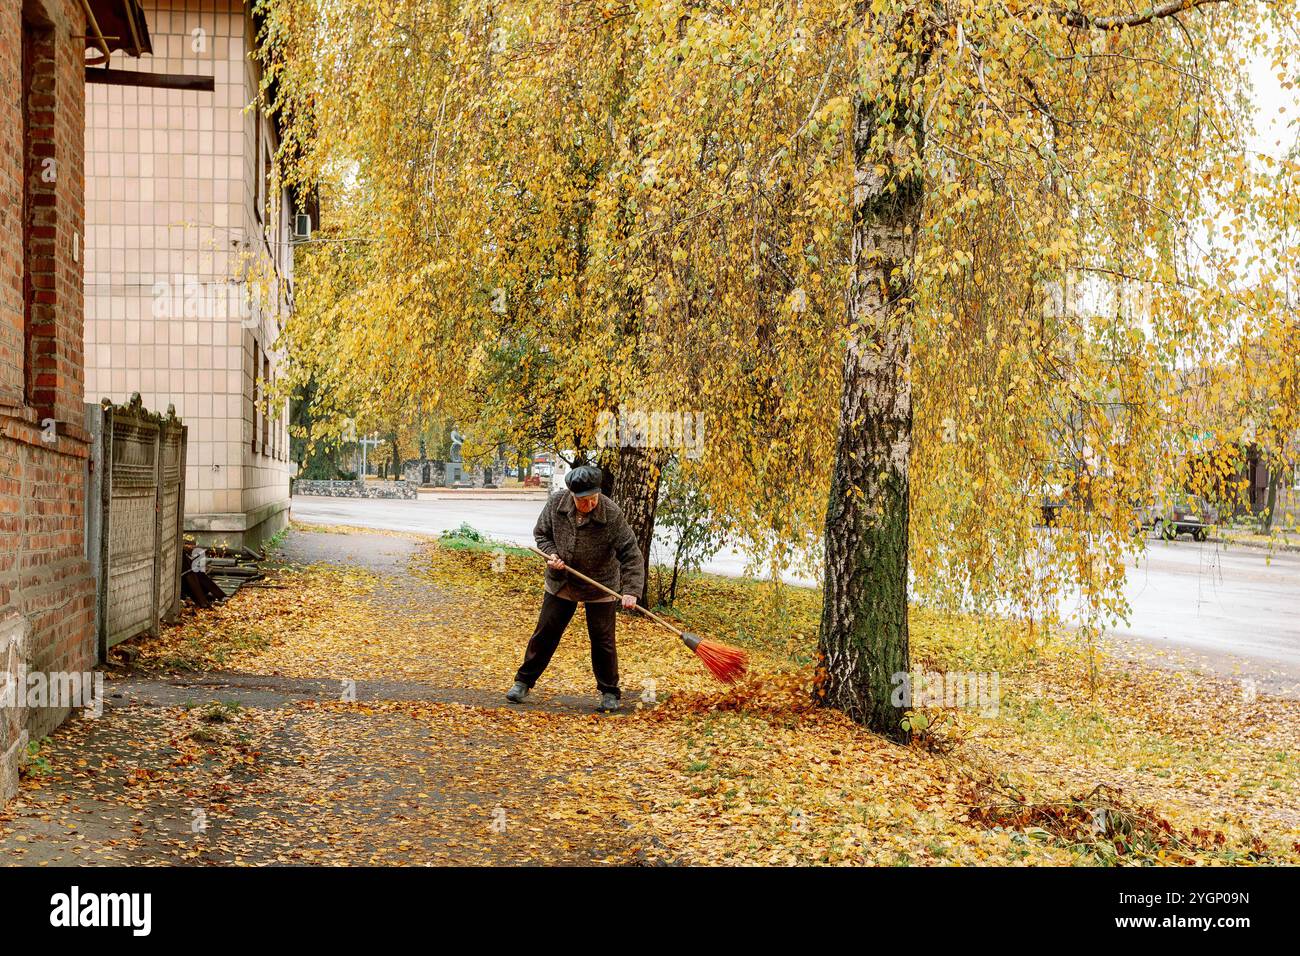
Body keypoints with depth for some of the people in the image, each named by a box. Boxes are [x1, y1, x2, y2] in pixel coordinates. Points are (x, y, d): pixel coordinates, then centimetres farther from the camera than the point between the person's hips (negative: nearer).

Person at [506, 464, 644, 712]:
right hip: (561, 583, 3)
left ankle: (609, 693, 17)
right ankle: (523, 682, 23)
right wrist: (551, 554, -16)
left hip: (600, 587, -3)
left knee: (602, 640, 2)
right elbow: (541, 533, 4)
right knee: (545, 633, 9)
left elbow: (631, 554, -23)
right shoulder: (556, 503, -14)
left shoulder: (612, 515, -24)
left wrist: (630, 590, -33)